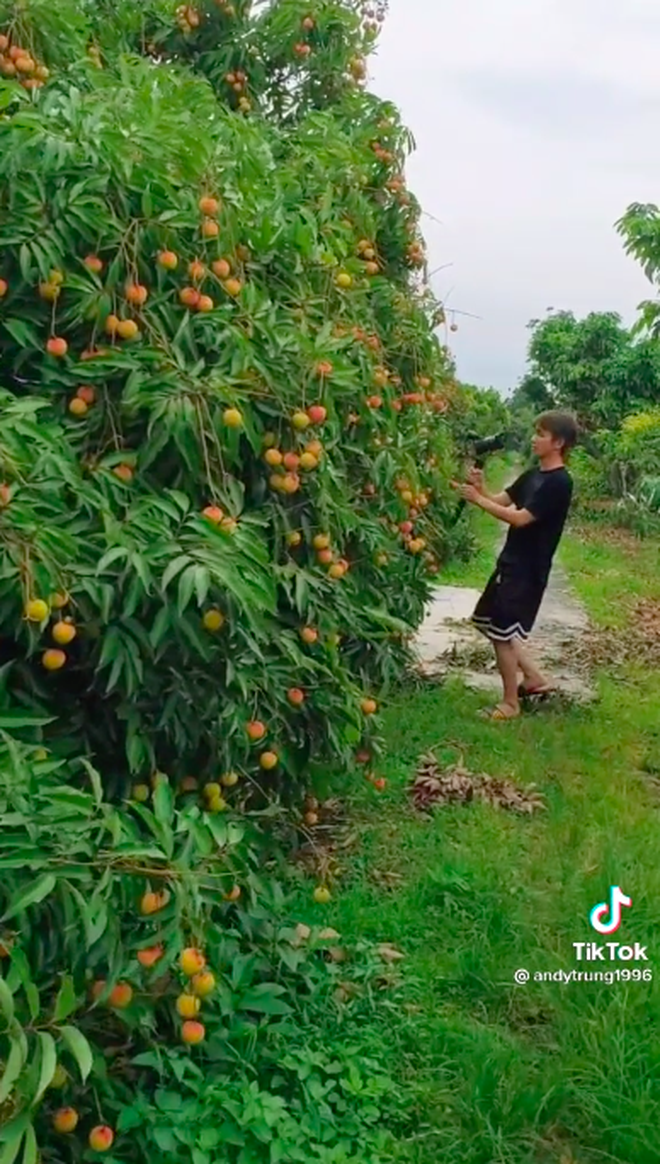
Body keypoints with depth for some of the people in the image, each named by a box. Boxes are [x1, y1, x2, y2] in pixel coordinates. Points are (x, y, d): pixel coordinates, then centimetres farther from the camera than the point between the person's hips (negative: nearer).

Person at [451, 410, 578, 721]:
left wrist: (477, 499, -21)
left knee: (502, 634, -3)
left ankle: (510, 703, 13)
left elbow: (520, 518, -23)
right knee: (488, 622, 17)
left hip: (529, 570, -9)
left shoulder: (559, 482, -18)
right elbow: (501, 501, 7)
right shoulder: (532, 475, 11)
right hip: (510, 562, 9)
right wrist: (480, 489, -13)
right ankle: (534, 678, 27)